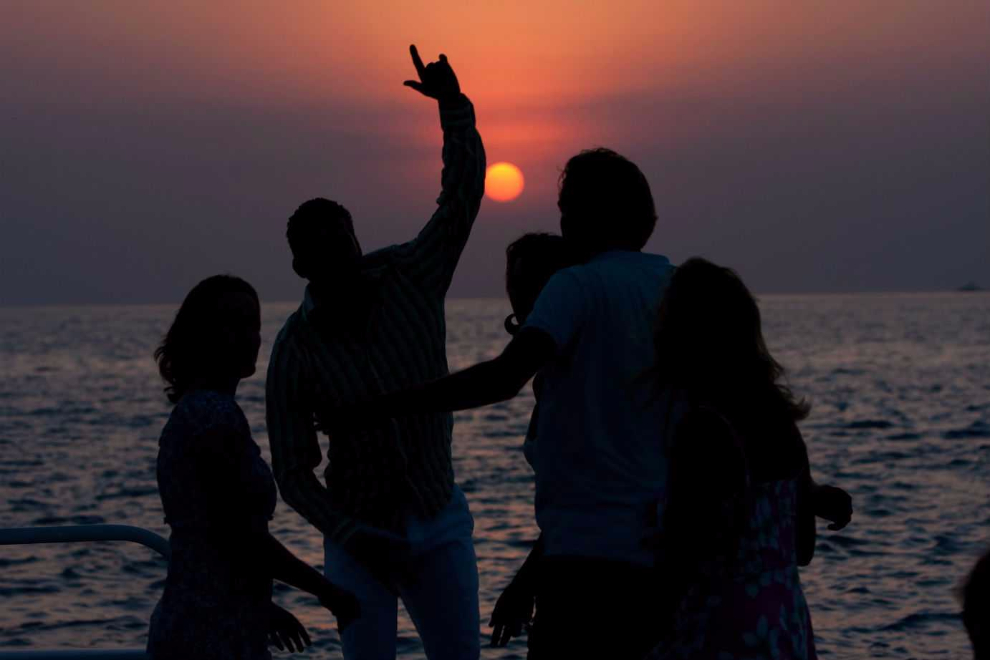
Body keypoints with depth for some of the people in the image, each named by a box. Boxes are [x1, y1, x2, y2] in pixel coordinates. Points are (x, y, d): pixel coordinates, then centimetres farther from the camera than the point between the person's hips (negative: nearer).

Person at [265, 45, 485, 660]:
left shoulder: (411, 277, -8)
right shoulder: (295, 351, -13)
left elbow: (465, 188, -11)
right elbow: (293, 470, -10)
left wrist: (452, 101, -23)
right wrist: (356, 539, -20)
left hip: (440, 522, 2)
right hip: (359, 531, -2)